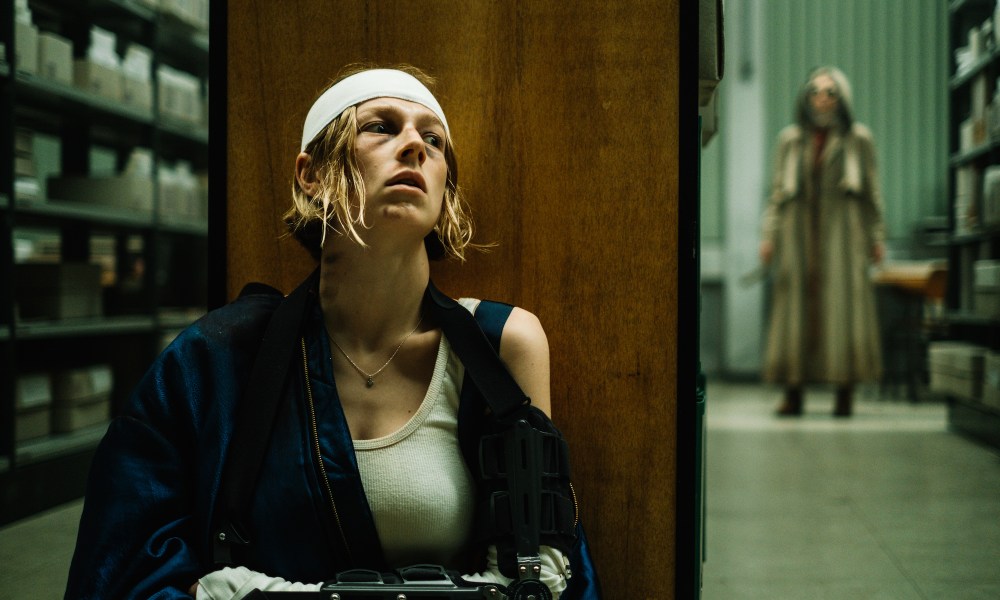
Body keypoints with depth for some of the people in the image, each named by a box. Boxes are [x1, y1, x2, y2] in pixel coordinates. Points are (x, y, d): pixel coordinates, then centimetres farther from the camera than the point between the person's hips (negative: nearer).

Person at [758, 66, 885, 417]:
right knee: (796, 305, -2)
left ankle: (845, 392, -4)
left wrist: (876, 237, 3)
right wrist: (769, 235, 1)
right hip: (800, 230, 2)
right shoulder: (791, 140, 9)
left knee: (843, 303, -7)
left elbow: (871, 191, 7)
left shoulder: (858, 139, 6)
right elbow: (778, 189, 9)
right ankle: (793, 393, 0)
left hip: (841, 230, -1)